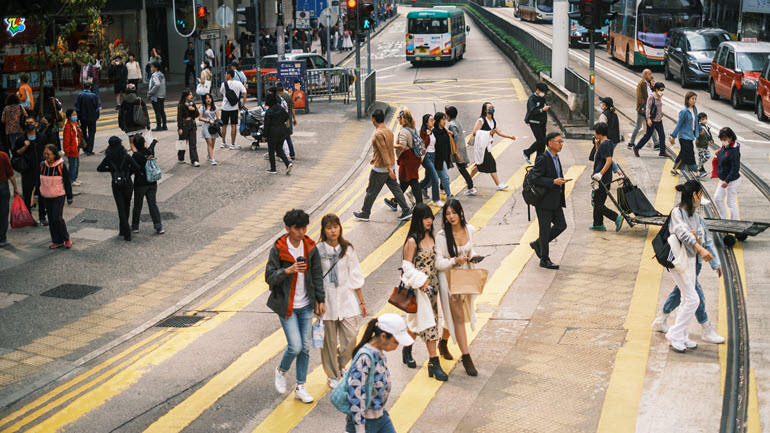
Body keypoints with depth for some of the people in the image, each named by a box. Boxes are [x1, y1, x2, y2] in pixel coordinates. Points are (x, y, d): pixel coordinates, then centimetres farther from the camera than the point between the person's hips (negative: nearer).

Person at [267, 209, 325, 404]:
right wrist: (288, 270, -27)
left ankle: (300, 387, 21)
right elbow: (269, 277, -11)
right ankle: (281, 371, 21)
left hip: (306, 306, 4)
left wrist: (321, 300, 5)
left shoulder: (310, 247, -1)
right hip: (286, 305, -4)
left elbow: (317, 275, 7)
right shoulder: (278, 249, -12)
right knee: (295, 346, -11)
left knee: (305, 347, 8)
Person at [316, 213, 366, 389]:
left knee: (351, 337, -2)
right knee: (329, 341, 5)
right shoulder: (317, 250, -7)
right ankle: (333, 375, 22)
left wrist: (361, 301, 8)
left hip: (347, 298, 2)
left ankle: (340, 365, 25)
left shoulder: (347, 249, 2)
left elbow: (355, 276, 6)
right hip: (326, 300, -2)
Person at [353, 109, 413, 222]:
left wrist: (389, 169, -28)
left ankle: (364, 214, 17)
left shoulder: (378, 134, -21)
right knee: (395, 189, 12)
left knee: (371, 191, 5)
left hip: (380, 168, -8)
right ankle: (406, 211, 9)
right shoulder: (389, 131, 7)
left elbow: (384, 152, -26)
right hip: (391, 165, 8)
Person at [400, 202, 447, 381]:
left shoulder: (431, 236, 5)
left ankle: (407, 349, 35)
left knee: (419, 321, 16)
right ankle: (434, 363, -4)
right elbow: (407, 266, -14)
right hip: (419, 287, -7)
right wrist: (421, 282, -20)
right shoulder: (412, 241, -16)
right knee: (428, 322, -7)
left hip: (432, 284, 7)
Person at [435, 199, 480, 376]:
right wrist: (455, 261, -33)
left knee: (454, 315, 18)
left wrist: (473, 256, -8)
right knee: (459, 317, -4)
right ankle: (466, 358, 2)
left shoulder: (470, 230, -3)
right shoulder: (442, 236, -18)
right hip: (449, 278, -5)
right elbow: (438, 263, -17)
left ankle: (443, 342, 45)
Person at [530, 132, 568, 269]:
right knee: (545, 230, 0)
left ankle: (537, 244, 27)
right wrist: (553, 182, -26)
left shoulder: (556, 158, 12)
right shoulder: (542, 159, -16)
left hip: (555, 201, 9)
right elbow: (535, 179, -21)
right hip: (544, 201, -9)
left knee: (561, 225, 10)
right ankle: (544, 260, 11)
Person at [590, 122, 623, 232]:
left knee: (598, 204, -5)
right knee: (598, 203, 17)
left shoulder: (604, 145, -18)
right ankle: (598, 224, 22)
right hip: (606, 179, 10)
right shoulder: (609, 143, 12)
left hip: (601, 179, -10)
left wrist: (600, 173, -32)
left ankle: (617, 218, -11)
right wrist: (597, 144, 13)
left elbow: (609, 160, -28)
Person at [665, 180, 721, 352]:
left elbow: (702, 234, 4)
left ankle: (683, 337, 21)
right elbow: (682, 232, -30)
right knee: (692, 299, -11)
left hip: (691, 259, 9)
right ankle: (674, 335, -2)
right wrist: (700, 248, -43)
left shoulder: (695, 216, 13)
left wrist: (697, 237, -22)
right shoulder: (677, 212, -14)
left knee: (687, 300, 12)